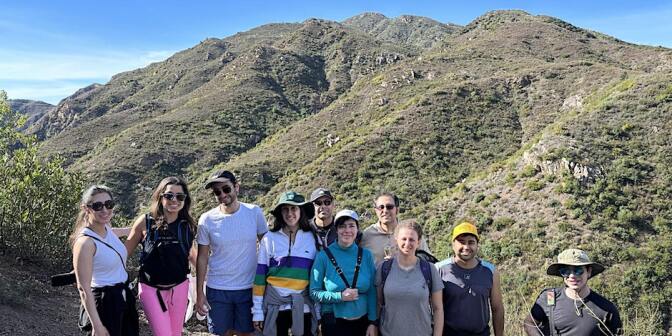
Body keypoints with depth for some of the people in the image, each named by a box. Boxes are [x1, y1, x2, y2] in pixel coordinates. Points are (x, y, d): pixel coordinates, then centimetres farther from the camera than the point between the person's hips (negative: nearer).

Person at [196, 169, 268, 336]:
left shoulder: (254, 212, -7)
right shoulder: (207, 220, -7)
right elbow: (202, 258, 0)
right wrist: (199, 293, 0)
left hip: (249, 288, 0)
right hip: (217, 290, 0)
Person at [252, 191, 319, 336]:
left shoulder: (312, 238, 1)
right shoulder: (269, 238, -3)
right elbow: (260, 275, -1)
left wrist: (318, 309, 7)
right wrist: (257, 310, -2)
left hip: (303, 307, 1)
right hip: (275, 308, -1)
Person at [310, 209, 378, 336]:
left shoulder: (366, 255, -3)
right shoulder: (324, 256, -10)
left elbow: (372, 292, 1)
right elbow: (314, 292, -8)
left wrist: (373, 322, -3)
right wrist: (340, 296, -19)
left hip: (362, 322, 2)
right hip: (334, 324, -2)